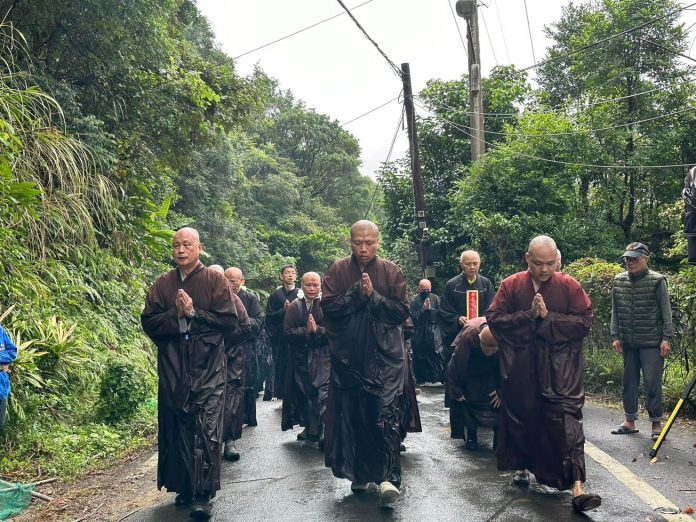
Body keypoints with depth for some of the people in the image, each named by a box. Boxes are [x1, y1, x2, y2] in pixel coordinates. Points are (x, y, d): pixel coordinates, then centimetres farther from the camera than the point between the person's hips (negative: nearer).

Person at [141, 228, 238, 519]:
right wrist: (176, 314, -13)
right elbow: (148, 322, 3)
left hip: (207, 368, -3)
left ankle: (203, 495, -2)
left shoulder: (215, 281, 0)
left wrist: (194, 313, -13)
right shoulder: (162, 284, 10)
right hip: (172, 369, 3)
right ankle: (185, 487, 22)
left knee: (205, 430, -7)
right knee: (177, 428, 8)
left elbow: (229, 320, -6)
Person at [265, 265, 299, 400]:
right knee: (279, 364, -3)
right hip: (280, 337, 0)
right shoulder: (276, 295, 7)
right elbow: (269, 316, 3)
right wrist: (283, 310, -9)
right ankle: (275, 393, 2)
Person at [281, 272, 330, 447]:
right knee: (303, 393, 12)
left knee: (324, 393, -13)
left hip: (323, 358, -3)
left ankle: (324, 431, -10)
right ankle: (309, 428, 29)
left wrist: (316, 329, -19)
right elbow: (288, 333, -3)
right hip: (300, 358, 3)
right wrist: (306, 330, -15)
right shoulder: (294, 307, 5)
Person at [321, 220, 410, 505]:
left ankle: (388, 476, -6)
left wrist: (373, 296, -14)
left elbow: (402, 311, -4)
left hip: (384, 357, -1)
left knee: (386, 417, -11)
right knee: (351, 416, 8)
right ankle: (359, 473, 23)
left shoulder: (391, 271, 2)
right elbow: (328, 307, -6)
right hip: (348, 356, 2)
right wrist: (357, 293, -14)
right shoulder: (337, 271, 4)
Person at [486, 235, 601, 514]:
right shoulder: (511, 286, 1)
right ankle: (522, 467, 38)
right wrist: (529, 315, -15)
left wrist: (548, 317, -15)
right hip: (520, 369, 2)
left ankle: (577, 488, -11)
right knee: (521, 417, 14)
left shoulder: (570, 286, -1)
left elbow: (584, 322, -7)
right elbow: (494, 318, -5)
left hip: (560, 368, -1)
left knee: (567, 420, -10)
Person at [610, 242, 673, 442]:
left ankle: (656, 423, 10)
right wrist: (615, 336, 7)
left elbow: (666, 313, -5)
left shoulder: (657, 281, -6)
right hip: (628, 343, 5)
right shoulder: (619, 281, 5)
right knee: (629, 382, 11)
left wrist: (666, 339, -8)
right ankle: (630, 422, 21)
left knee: (652, 383, -2)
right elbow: (615, 312, 10)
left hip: (652, 343, -4)